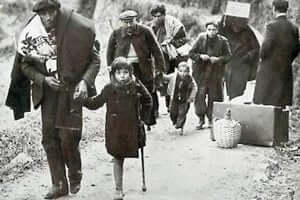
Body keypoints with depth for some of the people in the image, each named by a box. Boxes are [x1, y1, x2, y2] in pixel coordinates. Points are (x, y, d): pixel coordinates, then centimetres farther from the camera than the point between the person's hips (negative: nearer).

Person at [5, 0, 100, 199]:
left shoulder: (78, 28, -10)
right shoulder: (30, 33, -3)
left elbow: (95, 60, -2)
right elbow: (25, 65, 7)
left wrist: (85, 81, -16)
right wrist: (43, 79, -9)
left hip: (72, 89, -3)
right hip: (48, 90, 3)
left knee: (68, 138, -6)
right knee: (49, 137, 1)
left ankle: (75, 177, 22)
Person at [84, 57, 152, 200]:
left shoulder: (136, 86, -4)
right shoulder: (109, 89, -4)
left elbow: (147, 101, 10)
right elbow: (96, 103, 7)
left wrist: (143, 118, 8)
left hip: (131, 129, 0)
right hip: (114, 130, 0)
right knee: (117, 158, 3)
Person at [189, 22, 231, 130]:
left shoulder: (223, 41, -1)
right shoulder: (201, 38, -1)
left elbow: (228, 56, 2)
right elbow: (191, 53, 3)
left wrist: (218, 59, -15)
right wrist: (200, 56, -16)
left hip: (216, 72, 0)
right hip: (201, 71, 0)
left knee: (213, 95, 2)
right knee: (200, 94, -9)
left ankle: (211, 119, 15)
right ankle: (201, 119, 0)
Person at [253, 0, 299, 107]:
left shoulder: (271, 26, -12)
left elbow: (266, 45, -15)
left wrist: (261, 57, 2)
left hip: (269, 67, -5)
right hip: (286, 69, 5)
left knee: (264, 101, 2)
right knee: (282, 101, 9)